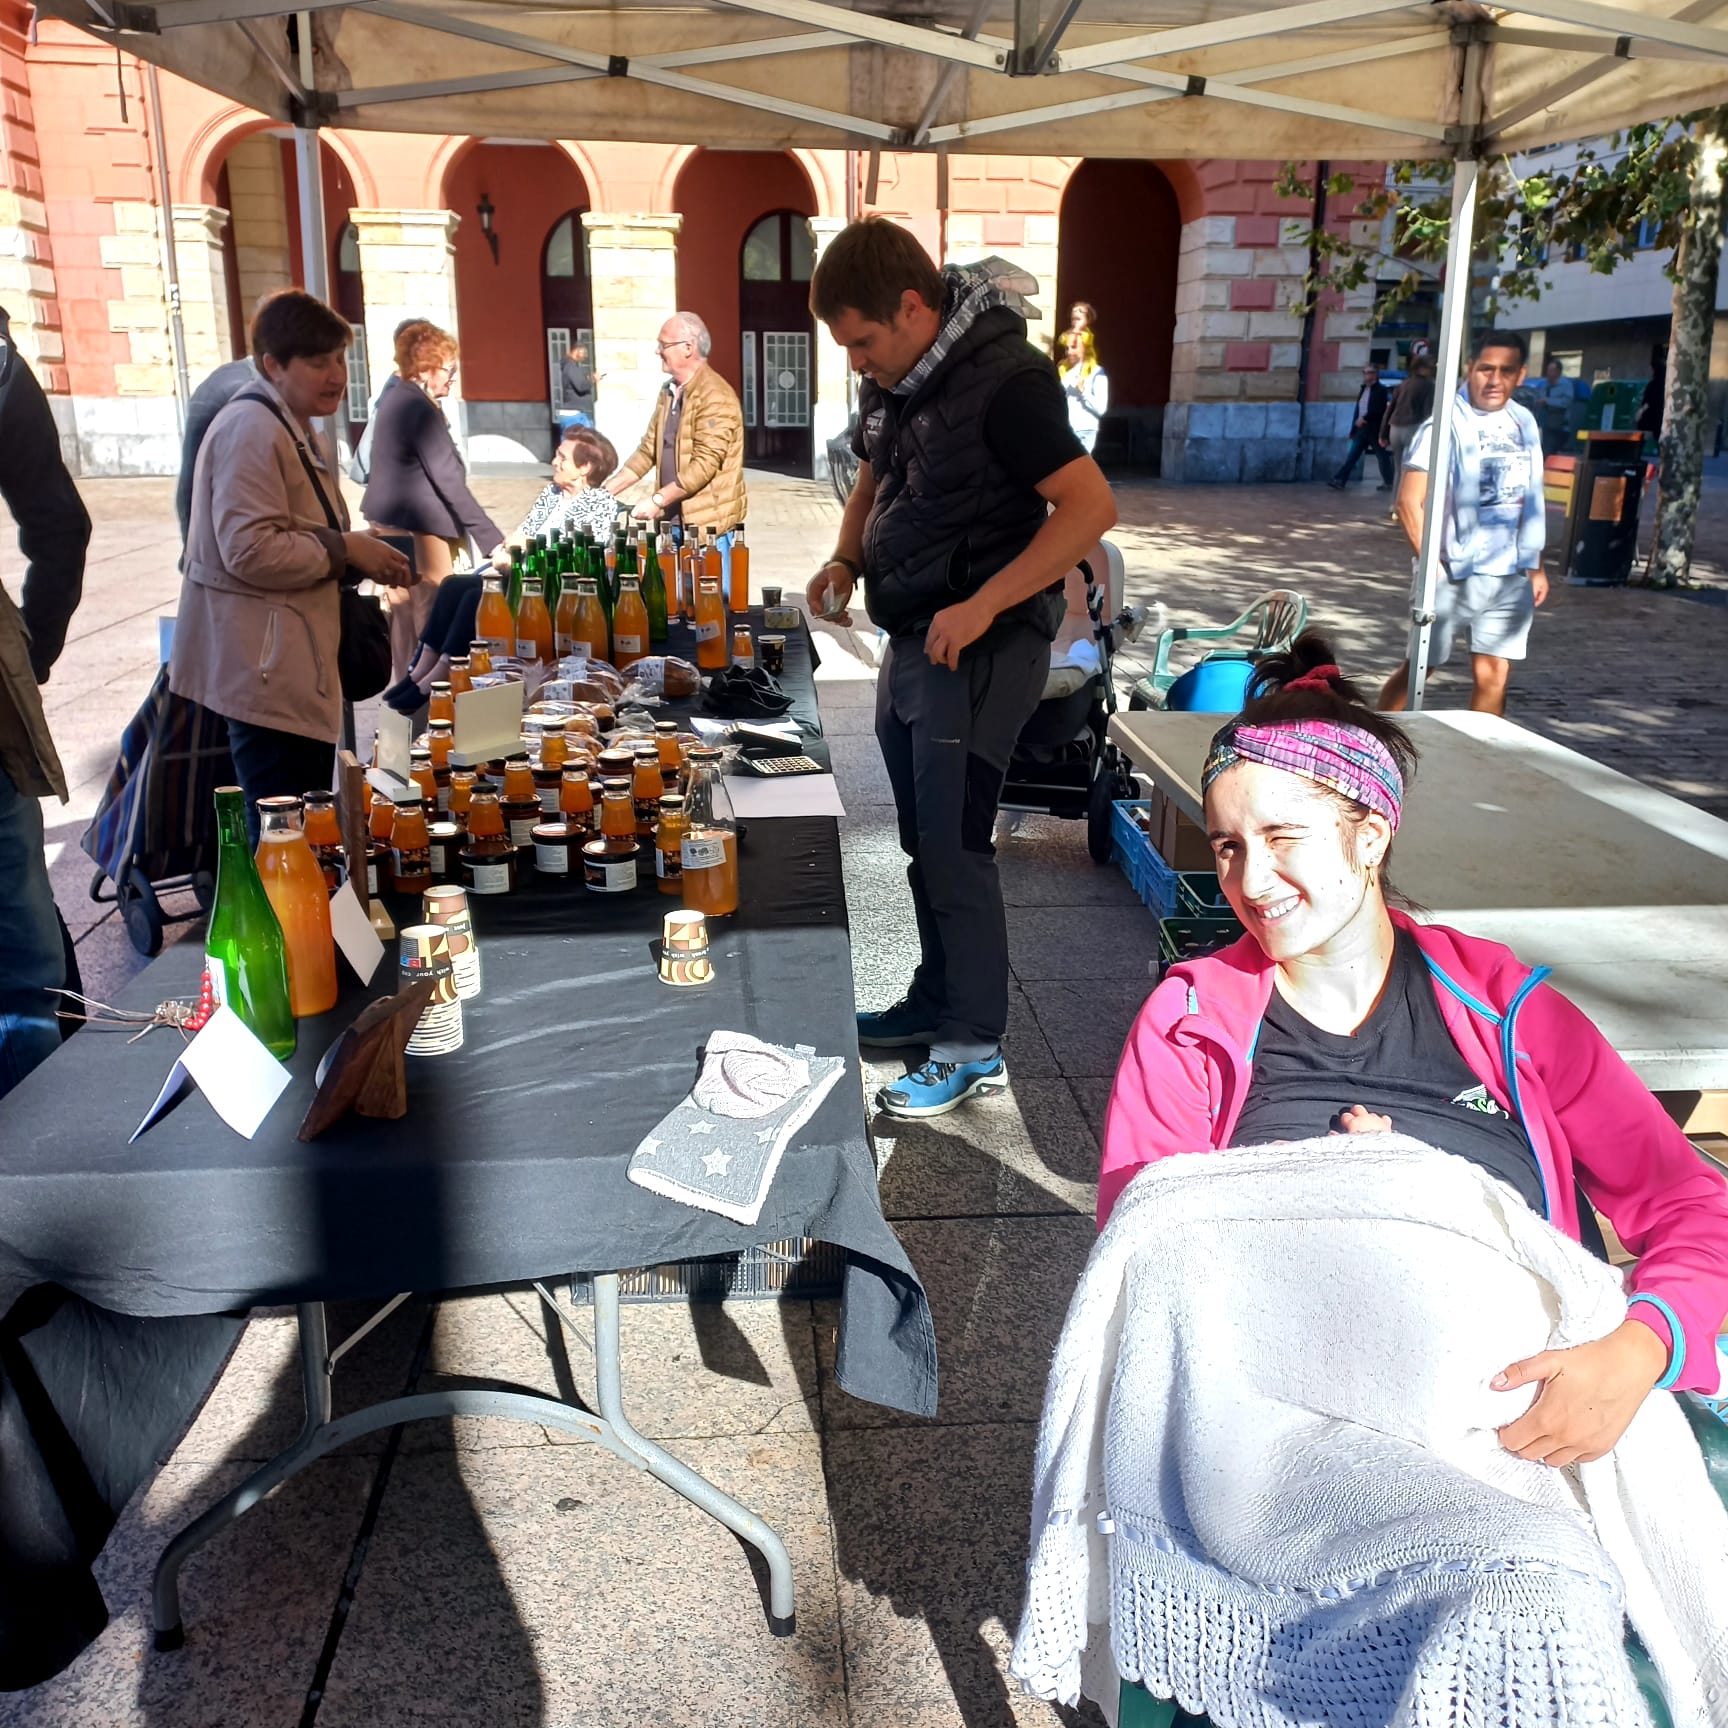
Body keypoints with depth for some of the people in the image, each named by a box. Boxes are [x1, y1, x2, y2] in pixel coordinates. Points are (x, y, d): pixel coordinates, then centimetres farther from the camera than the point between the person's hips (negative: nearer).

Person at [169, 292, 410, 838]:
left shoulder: (302, 437, 20)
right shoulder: (251, 429, -12)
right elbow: (250, 550, -22)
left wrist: (363, 561, 9)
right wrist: (346, 549, -14)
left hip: (296, 666, 10)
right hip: (266, 672, -10)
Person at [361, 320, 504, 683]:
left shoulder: (393, 398, 12)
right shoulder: (421, 409, -18)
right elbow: (449, 481, -23)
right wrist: (491, 539, -25)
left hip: (389, 519, 10)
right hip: (417, 526, -10)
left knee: (404, 610, 15)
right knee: (433, 616, -5)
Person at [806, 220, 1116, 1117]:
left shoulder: (1004, 378, -18)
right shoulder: (893, 377, 7)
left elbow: (1092, 506, -22)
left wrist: (983, 606, -26)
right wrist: (845, 559, 3)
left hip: (982, 647, -8)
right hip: (911, 639, 8)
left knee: (956, 848, -5)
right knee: (924, 839, 15)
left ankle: (976, 1049, 7)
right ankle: (936, 1001, 31)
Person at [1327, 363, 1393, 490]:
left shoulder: (1381, 390, -10)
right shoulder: (1364, 389, 14)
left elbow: (1379, 410, -19)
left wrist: (1364, 418, -24)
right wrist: (1353, 430, 14)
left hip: (1375, 430, -7)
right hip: (1361, 430, 7)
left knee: (1382, 457, 4)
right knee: (1352, 456, 1)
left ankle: (1388, 483, 14)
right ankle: (1340, 481, -3)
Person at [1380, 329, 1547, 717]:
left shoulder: (1524, 423, 8)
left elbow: (1530, 502, 16)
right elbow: (1410, 502, -16)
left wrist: (1536, 567, 14)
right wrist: (1432, 566, -20)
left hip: (1511, 577, 5)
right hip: (1454, 574, -5)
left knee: (1493, 678, 4)